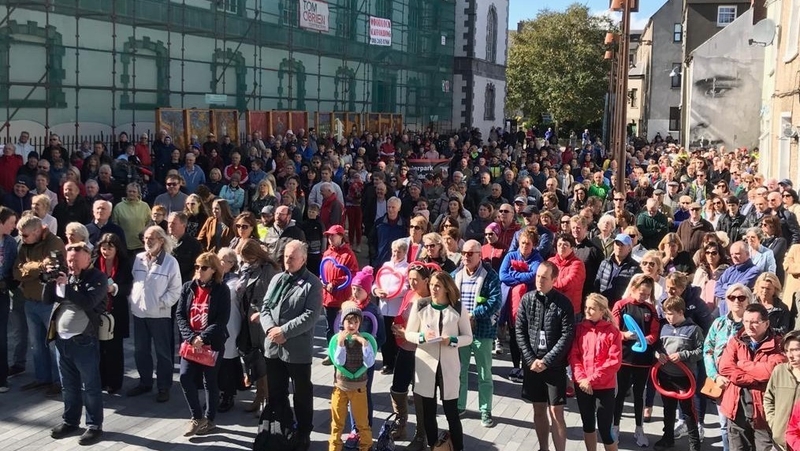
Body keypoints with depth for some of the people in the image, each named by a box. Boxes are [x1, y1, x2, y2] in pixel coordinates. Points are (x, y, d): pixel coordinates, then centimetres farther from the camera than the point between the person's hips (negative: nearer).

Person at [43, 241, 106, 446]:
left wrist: (66, 285, -21)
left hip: (84, 341, -6)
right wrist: (51, 280, -7)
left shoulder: (97, 277, -8)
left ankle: (95, 426, 10)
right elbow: (47, 300, 8)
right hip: (62, 339, 6)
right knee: (69, 384, 17)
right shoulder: (64, 275, 10)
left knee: (90, 385, 1)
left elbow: (88, 302, -22)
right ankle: (70, 421, 30)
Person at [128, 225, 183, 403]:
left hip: (160, 314, -5)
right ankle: (145, 382, 31)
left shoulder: (170, 262, -10)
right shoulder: (138, 259, 5)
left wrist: (162, 303, -15)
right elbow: (133, 281, 14)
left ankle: (164, 387, 15)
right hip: (139, 312, 6)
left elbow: (175, 289, -9)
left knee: (163, 352, 4)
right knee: (140, 350, 15)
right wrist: (133, 300, 3)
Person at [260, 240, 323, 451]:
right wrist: (270, 328, -10)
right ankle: (284, 430, 32)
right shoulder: (277, 279, 11)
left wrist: (284, 331, -20)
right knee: (276, 393, 17)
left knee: (302, 395, 8)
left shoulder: (313, 284, -9)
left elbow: (310, 315, -17)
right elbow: (265, 307, 9)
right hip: (273, 346, 6)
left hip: (298, 349, -6)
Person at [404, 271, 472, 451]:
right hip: (425, 364, 1)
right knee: (428, 412, 11)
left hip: (448, 365, -1)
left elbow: (468, 337, 1)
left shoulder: (458, 308, -4)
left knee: (452, 412, 3)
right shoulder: (420, 305, -3)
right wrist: (423, 337, -16)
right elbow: (408, 333, 4)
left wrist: (452, 340, -18)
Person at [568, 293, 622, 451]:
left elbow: (614, 361, -12)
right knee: (588, 424, 17)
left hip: (605, 386, -4)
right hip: (582, 385, 4)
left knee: (605, 428, -1)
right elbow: (573, 355, 0)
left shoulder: (612, 331, -8)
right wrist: (581, 378, -14)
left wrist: (592, 379, -17)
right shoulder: (579, 328, 1)